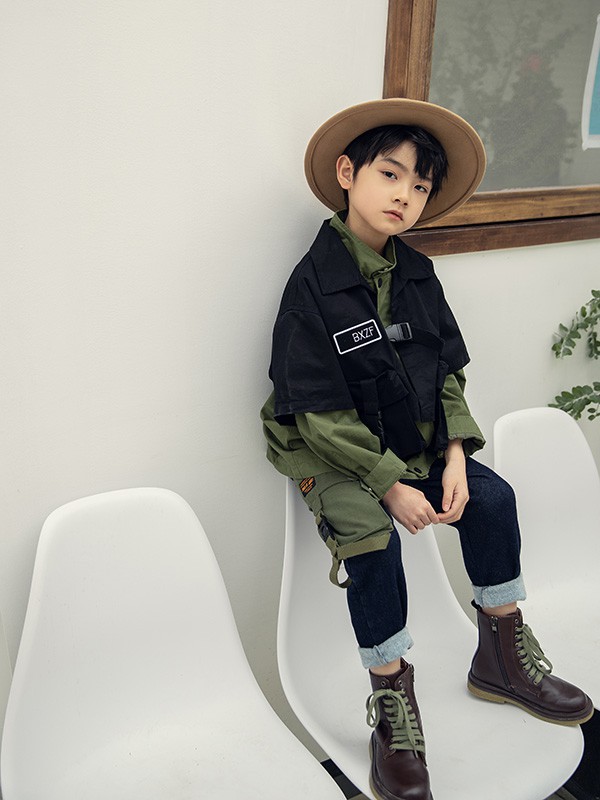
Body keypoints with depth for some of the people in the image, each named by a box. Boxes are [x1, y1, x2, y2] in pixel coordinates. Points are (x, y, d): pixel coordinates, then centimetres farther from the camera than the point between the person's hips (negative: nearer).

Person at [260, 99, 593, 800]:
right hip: (335, 453, -6)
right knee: (372, 542, -26)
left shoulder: (417, 274, 2)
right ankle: (392, 703, -6)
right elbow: (321, 414, -20)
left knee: (492, 498, -5)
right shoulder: (314, 282, -18)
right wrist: (390, 485, -20)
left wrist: (454, 455, -8)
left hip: (417, 444, 6)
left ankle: (502, 656, 15)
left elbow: (449, 373, 6)